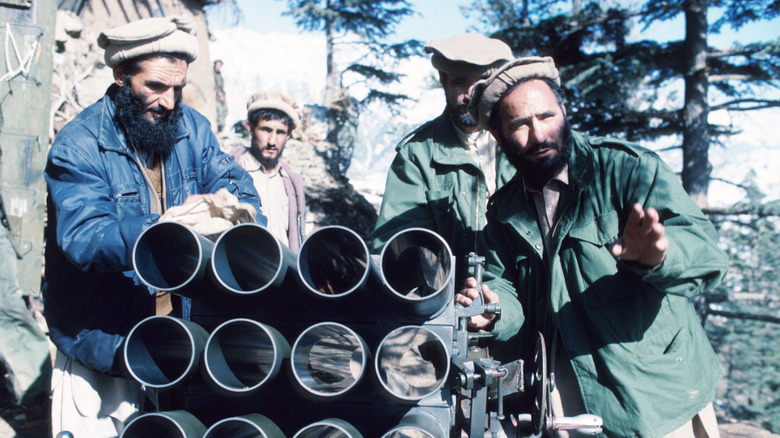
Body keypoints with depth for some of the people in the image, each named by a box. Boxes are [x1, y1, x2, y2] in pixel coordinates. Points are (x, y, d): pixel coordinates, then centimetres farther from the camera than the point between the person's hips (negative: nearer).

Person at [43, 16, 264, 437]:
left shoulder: (191, 127, 2)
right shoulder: (77, 145, -16)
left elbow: (233, 182, -1)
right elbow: (83, 237, -27)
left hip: (172, 335, 5)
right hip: (97, 340, -4)